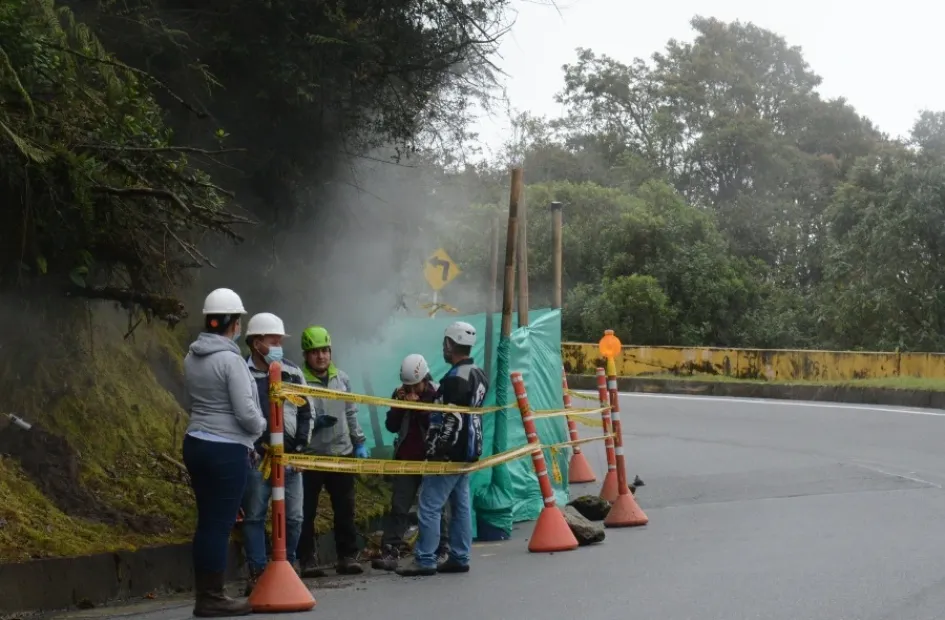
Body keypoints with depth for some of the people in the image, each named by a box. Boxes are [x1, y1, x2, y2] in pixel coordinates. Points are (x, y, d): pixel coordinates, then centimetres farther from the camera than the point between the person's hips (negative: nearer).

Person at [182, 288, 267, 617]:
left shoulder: (191, 358, 8)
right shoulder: (231, 360, -16)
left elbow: (200, 401, 12)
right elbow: (246, 413, -17)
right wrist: (261, 426, 5)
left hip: (195, 444, 8)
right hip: (226, 450, -8)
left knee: (207, 521, 12)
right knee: (220, 524, -2)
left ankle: (205, 595, 17)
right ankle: (212, 599, 3)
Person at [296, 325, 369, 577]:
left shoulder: (342, 379, 9)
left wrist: (359, 442, 13)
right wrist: (313, 423, -23)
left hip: (342, 452, 4)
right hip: (310, 455, -4)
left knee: (345, 509, 7)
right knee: (306, 510, 2)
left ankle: (347, 557, 15)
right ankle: (308, 560, 10)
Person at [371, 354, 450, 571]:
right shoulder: (400, 394, 5)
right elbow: (391, 426, 4)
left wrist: (419, 406, -22)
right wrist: (399, 406, -11)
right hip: (406, 458, 3)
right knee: (399, 506, -3)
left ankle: (441, 551, 15)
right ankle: (390, 552, -7)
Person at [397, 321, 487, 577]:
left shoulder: (456, 378, -19)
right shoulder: (479, 375, 11)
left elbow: (450, 421, -23)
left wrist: (434, 451, -20)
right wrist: (435, 392, 18)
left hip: (449, 453, -10)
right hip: (468, 451, 10)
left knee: (429, 506, -6)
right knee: (461, 504, 12)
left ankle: (424, 560, -6)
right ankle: (459, 558, 16)